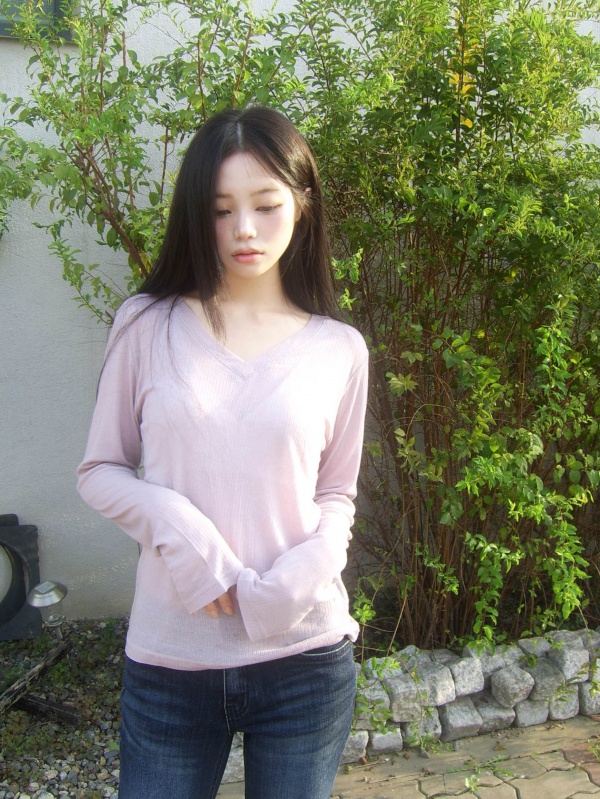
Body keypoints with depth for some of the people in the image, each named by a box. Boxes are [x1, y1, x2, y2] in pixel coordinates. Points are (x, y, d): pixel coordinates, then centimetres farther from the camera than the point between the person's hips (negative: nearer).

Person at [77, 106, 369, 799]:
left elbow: (337, 493, 7)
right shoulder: (147, 325, -2)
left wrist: (312, 564, -12)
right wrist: (173, 522, -16)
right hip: (168, 657, 0)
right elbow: (99, 470, 3)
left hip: (305, 655, 1)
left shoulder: (338, 349, 0)